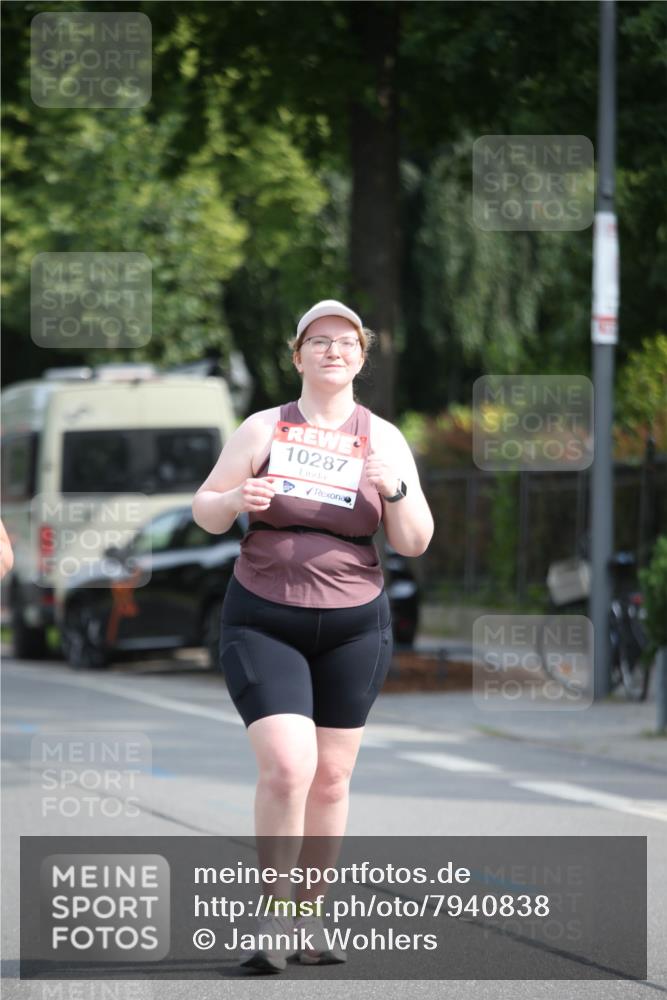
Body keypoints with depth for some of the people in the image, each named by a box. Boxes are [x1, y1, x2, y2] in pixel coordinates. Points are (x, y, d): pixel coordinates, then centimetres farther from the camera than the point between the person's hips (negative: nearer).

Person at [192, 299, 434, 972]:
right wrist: (235, 499, -16)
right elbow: (203, 510, 6)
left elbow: (414, 544, 1)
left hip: (354, 626, 2)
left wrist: (394, 489, -18)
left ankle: (310, 917, 17)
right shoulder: (262, 430, 2)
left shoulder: (384, 440, 4)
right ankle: (274, 917, -6)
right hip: (263, 621, -2)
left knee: (331, 777, 4)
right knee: (286, 767, -17)